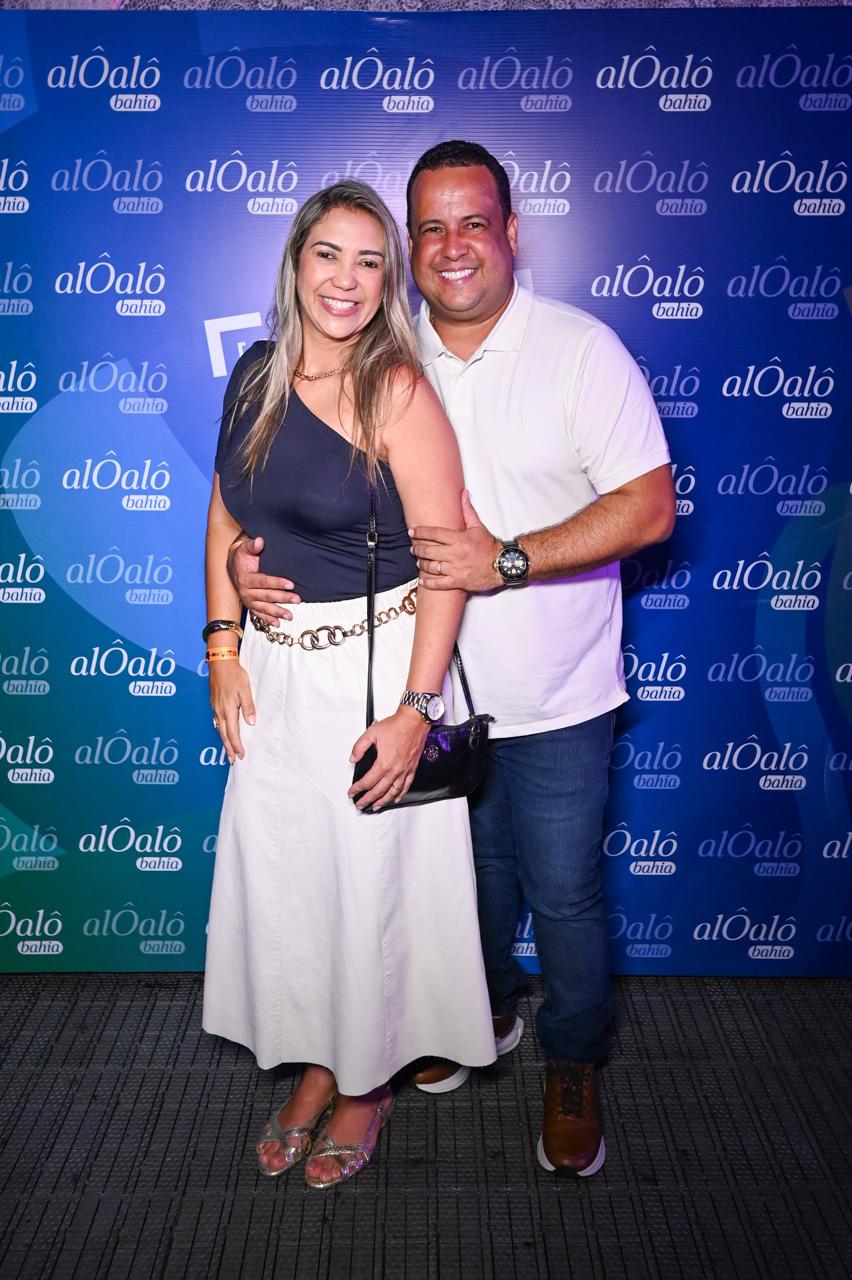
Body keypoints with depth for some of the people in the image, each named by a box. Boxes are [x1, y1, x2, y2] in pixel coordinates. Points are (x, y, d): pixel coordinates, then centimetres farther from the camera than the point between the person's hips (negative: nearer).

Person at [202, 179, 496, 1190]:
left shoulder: (397, 391, -15)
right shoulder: (257, 373, 3)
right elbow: (226, 513, 12)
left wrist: (415, 708, -20)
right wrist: (222, 648, 5)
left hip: (376, 670, -6)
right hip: (275, 671, 6)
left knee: (372, 880, 9)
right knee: (280, 874, 15)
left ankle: (370, 1081, 34)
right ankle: (316, 1064, 39)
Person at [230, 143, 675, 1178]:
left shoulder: (581, 348, -13)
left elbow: (649, 508, -17)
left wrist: (505, 561, -25)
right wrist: (246, 553, -14)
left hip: (554, 700, -3)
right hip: (438, 687, 3)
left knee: (562, 891, 9)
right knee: (477, 864, 23)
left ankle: (573, 1068, 34)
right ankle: (486, 1012, 49)